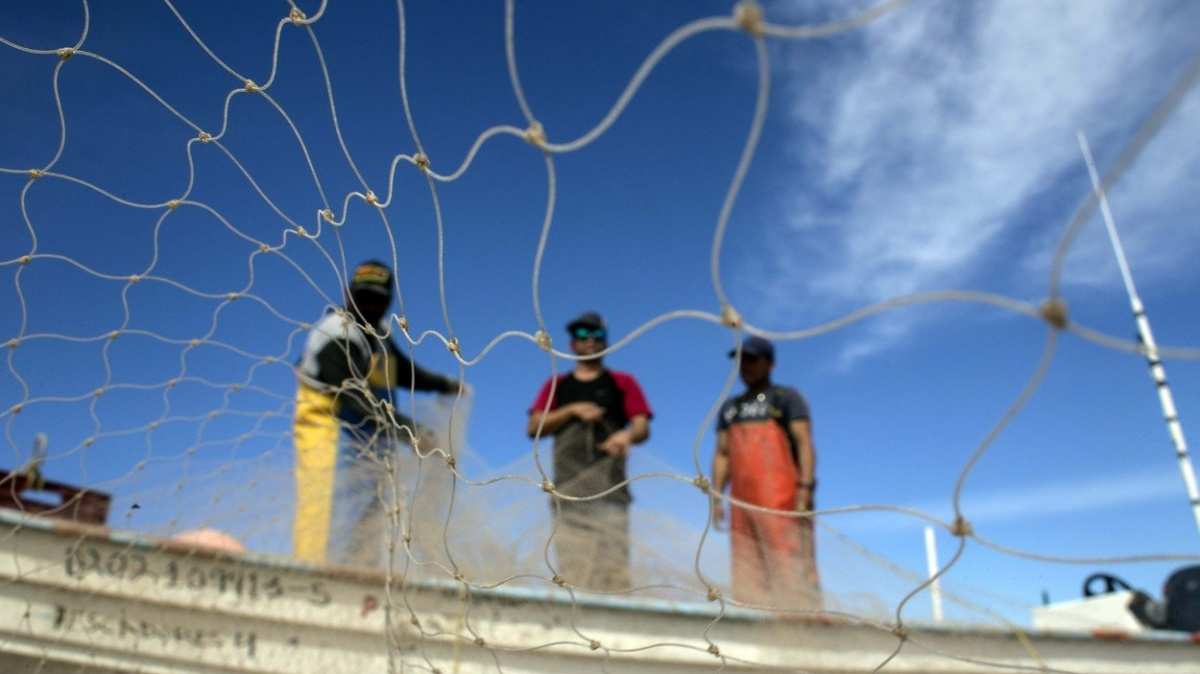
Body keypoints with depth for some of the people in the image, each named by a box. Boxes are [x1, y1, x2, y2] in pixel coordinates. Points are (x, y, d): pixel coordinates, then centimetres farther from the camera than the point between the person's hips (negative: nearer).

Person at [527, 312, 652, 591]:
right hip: (568, 489, 2)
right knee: (571, 569, -5)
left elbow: (643, 426, 5)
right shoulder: (556, 386, 22)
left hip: (609, 489, -2)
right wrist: (573, 410, -2)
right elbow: (534, 428, 11)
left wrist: (627, 434, -19)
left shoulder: (622, 383, 18)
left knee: (612, 566, -13)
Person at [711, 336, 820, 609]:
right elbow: (722, 454, 19)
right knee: (747, 576, 0)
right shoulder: (730, 408, 23)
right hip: (743, 503, 5)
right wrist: (716, 497, 9)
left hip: (783, 500, -5)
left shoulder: (787, 398, 10)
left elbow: (804, 443, -1)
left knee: (792, 568, -13)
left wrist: (805, 487, -14)